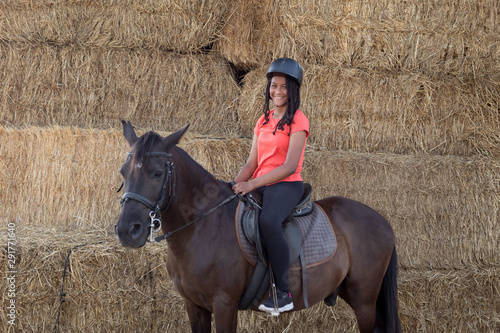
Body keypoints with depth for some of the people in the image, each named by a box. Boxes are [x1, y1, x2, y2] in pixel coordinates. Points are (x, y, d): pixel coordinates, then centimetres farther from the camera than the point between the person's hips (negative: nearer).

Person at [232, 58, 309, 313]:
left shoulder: (298, 121, -6)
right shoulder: (264, 120, 16)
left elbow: (290, 166, -16)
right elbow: (252, 162, 14)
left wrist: (251, 184, -24)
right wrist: (235, 185, -5)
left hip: (286, 185, -8)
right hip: (260, 185, 8)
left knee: (268, 221, -37)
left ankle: (284, 292, -32)